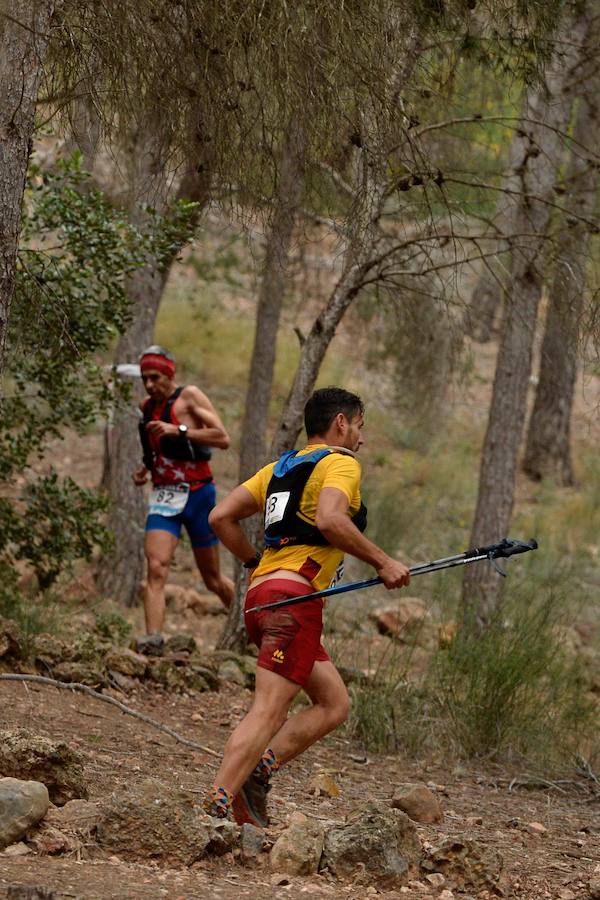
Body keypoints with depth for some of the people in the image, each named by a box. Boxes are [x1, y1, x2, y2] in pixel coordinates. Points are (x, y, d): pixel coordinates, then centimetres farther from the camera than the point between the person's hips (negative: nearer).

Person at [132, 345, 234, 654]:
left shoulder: (189, 396, -6)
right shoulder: (147, 406, 11)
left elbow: (223, 438, -16)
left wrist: (179, 431, -23)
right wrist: (145, 468, 9)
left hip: (197, 494, -4)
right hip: (163, 496, 4)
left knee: (213, 580, 9)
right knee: (156, 568, -19)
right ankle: (153, 639, -29)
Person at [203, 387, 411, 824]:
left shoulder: (280, 467, 24)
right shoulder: (341, 463, 0)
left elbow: (221, 517, 17)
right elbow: (329, 520, -20)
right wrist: (383, 562, -13)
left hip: (261, 592, 9)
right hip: (295, 595, -9)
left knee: (335, 704, 13)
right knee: (269, 710, -13)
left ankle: (257, 772, -1)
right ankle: (217, 805, -23)